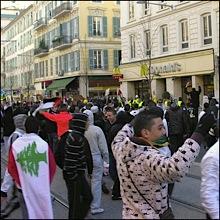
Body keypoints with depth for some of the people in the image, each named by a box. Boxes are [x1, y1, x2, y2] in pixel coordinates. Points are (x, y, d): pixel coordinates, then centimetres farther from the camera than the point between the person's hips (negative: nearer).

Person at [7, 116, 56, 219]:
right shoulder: (44, 144, -12)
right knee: (44, 214, 16)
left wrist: (20, 182, 10)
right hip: (43, 188, 0)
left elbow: (11, 168, -3)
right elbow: (52, 167, -3)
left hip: (24, 188, 1)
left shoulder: (15, 145, -10)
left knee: (28, 215, 14)